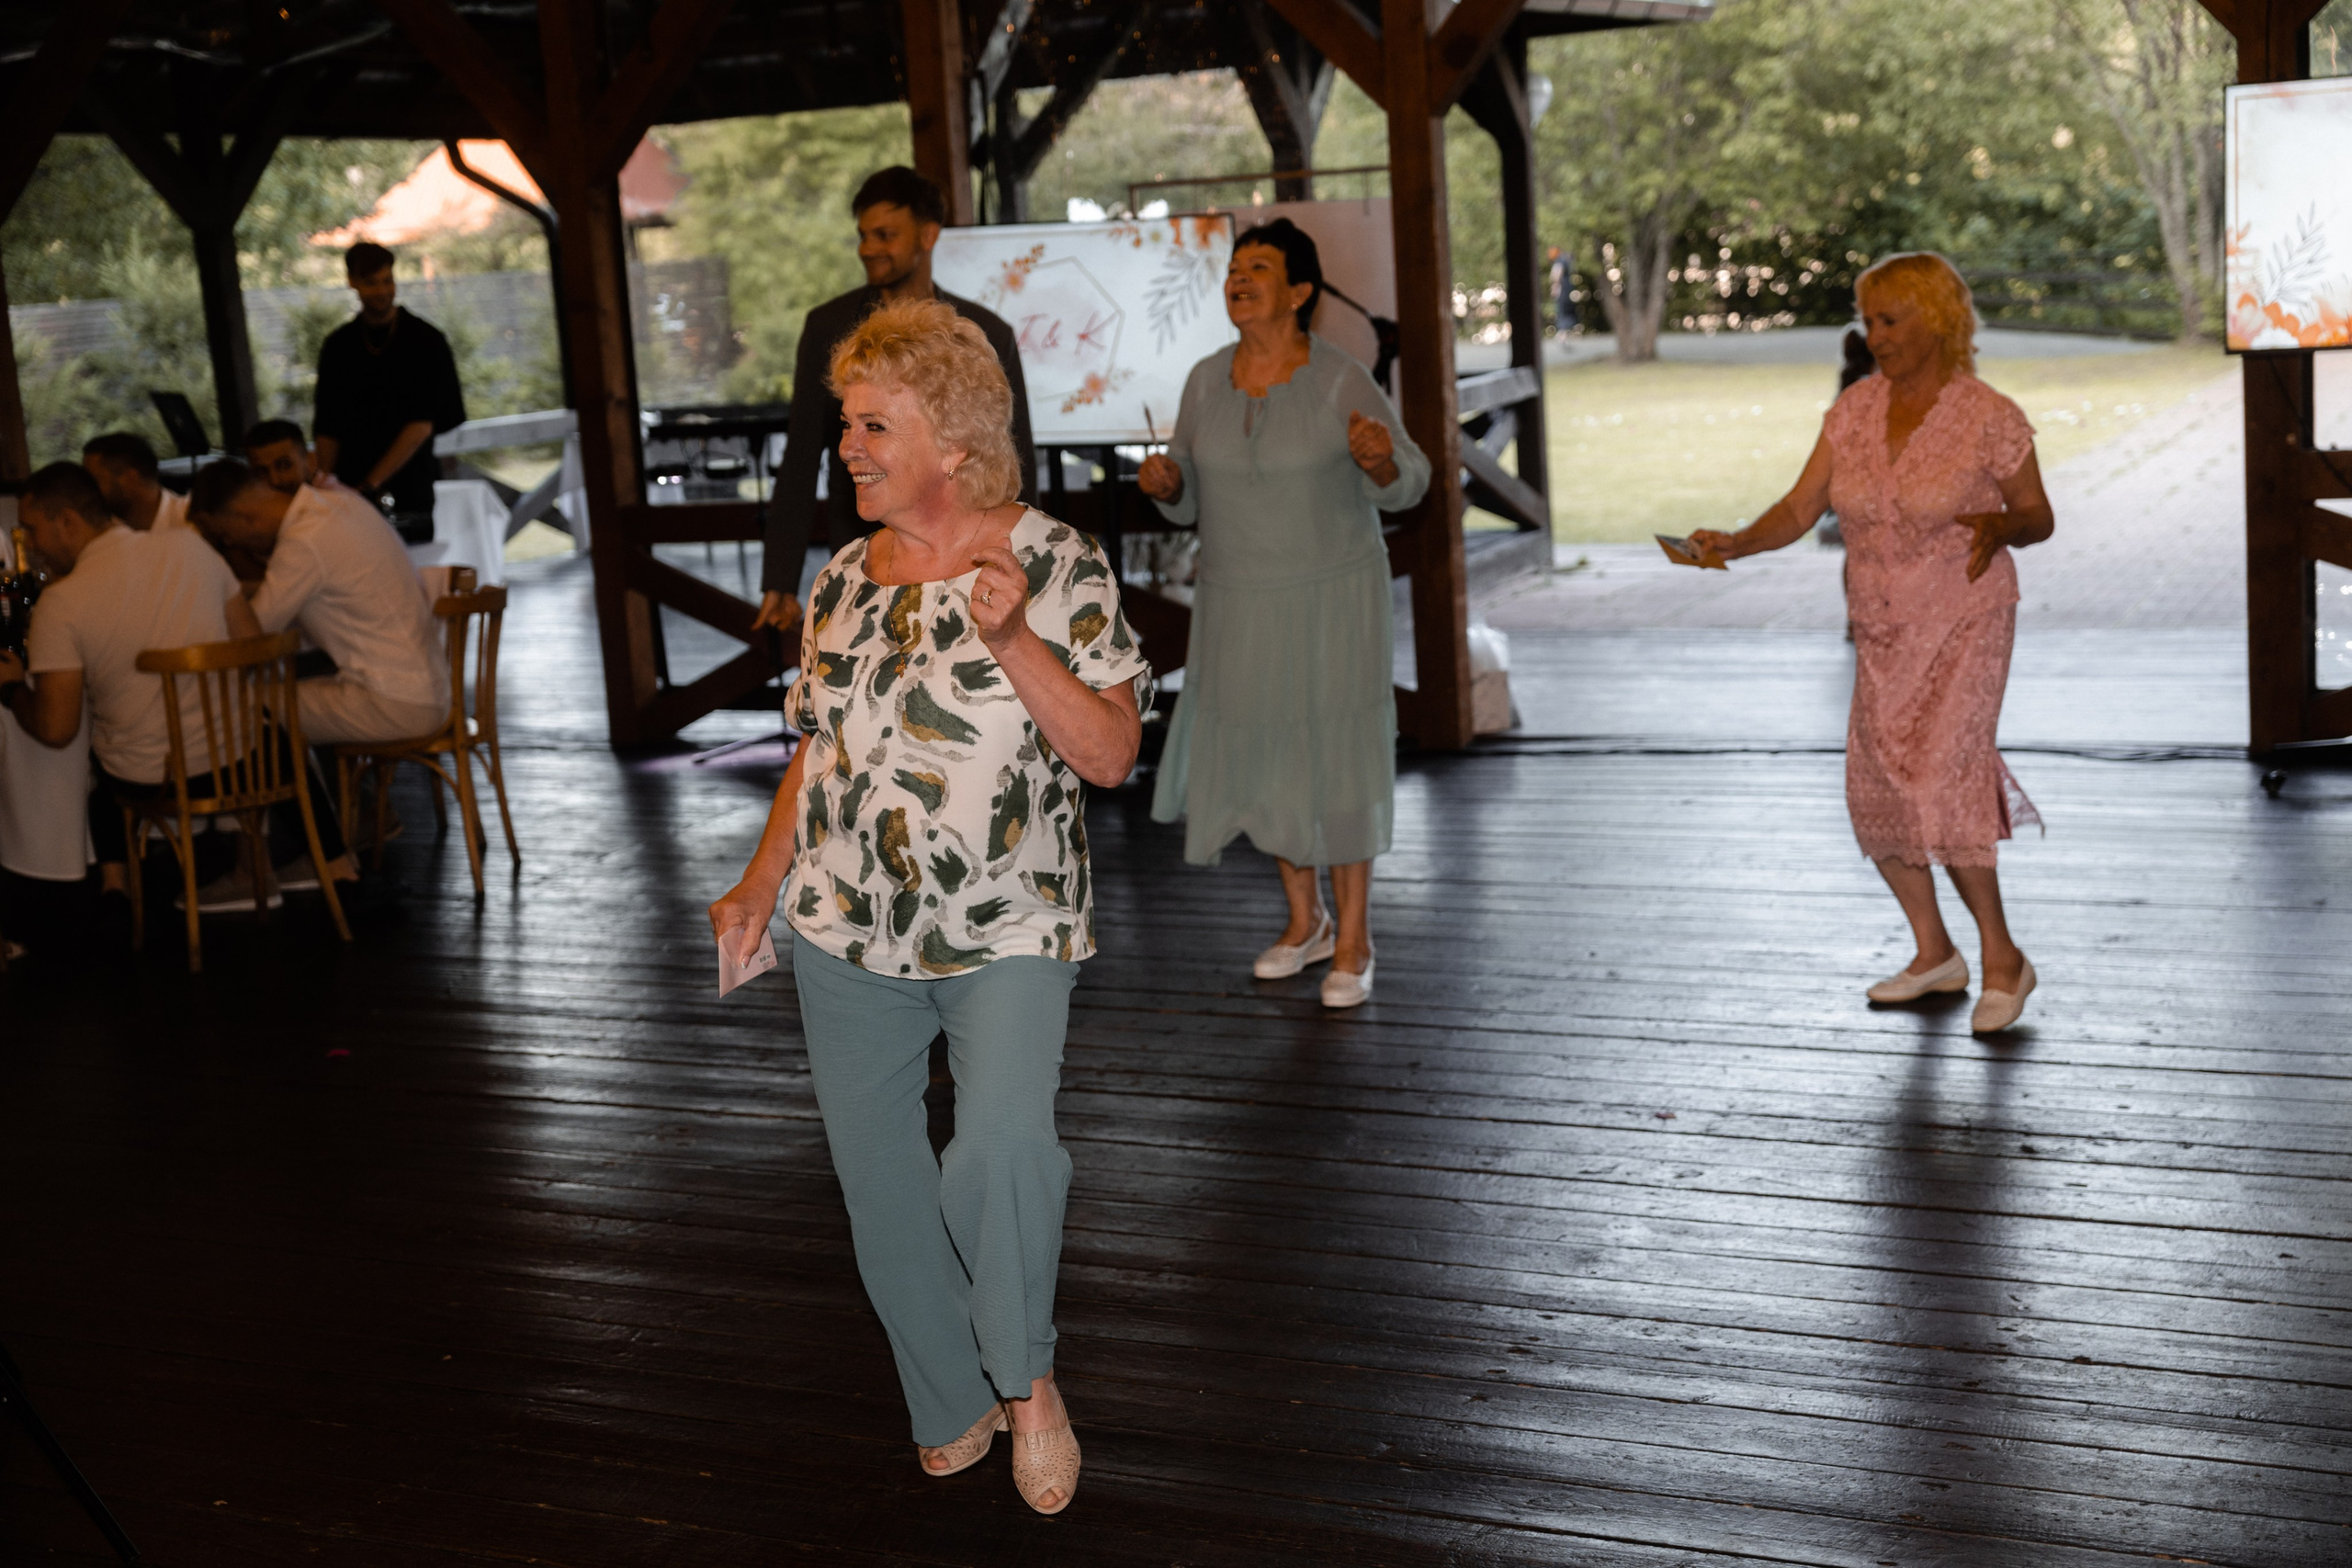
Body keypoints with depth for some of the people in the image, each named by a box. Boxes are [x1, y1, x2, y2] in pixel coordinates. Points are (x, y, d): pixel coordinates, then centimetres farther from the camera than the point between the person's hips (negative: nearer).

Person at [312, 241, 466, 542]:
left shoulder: (425, 341, 1)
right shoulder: (337, 346, 11)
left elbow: (422, 424, -6)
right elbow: (327, 430, 10)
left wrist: (370, 484, -12)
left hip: (408, 495, -2)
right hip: (350, 494, 2)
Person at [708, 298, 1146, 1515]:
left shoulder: (1053, 563, -8)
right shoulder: (842, 580, 8)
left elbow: (1111, 753, -13)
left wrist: (1013, 639, -23)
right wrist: (761, 884, 6)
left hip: (1007, 931, -5)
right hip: (847, 932, 6)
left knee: (1001, 1144, -25)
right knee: (876, 1174, 9)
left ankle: (1025, 1378, 3)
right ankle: (952, 1407, 30)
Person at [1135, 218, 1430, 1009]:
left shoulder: (1339, 382, -14)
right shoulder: (1207, 381, -1)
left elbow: (1405, 484, -8)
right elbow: (1189, 501, 7)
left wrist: (1379, 456, -30)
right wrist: (1164, 481, -15)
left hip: (1331, 599, -5)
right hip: (1237, 602, 5)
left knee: (1335, 762, 3)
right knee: (1260, 759, 12)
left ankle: (1353, 939, 19)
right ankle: (1305, 920, 33)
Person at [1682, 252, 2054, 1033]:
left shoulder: (1990, 418, -10)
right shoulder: (1855, 410, 2)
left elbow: (2038, 517, -1)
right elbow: (1801, 508, 0)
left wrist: (1996, 527, -24)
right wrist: (1737, 543, -18)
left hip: (1964, 624, -6)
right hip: (1880, 631, 6)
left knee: (1937, 783, -16)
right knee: (1875, 788, 4)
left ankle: (2002, 957, -1)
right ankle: (1934, 954, 22)